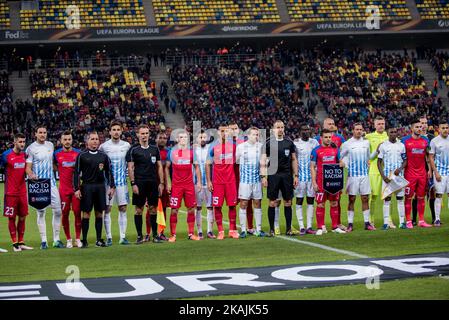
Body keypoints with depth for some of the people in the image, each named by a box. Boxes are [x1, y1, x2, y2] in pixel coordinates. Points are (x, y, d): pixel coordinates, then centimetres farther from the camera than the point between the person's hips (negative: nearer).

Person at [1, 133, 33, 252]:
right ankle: (15, 243, 5)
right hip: (11, 192, -5)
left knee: (22, 217, 7)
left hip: (22, 192, 5)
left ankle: (21, 242, 14)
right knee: (12, 218, 0)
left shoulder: (25, 154, 7)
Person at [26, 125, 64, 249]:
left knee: (58, 211, -1)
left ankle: (56, 239, 7)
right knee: (41, 212, 0)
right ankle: (43, 240, 5)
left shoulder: (50, 145, 11)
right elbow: (28, 167, -9)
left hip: (51, 182, 4)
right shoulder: (31, 148, -4)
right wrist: (31, 174, -28)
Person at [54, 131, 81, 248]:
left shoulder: (78, 153, 2)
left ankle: (78, 239, 6)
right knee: (65, 214, 1)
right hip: (63, 189, 0)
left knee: (77, 213, -2)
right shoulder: (57, 154, 2)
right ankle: (68, 239, 10)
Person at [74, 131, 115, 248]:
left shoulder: (103, 156, 10)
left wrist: (112, 187, 8)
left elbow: (108, 172, 14)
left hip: (100, 186, 3)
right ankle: (84, 240, 3)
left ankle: (99, 240, 11)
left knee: (99, 213, 5)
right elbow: (76, 173, 0)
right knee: (86, 213, -2)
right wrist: (76, 189, -7)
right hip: (87, 186, -3)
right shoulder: (82, 156, 0)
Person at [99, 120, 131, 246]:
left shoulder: (126, 145, 5)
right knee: (107, 209, -1)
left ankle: (123, 237, 8)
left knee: (123, 208, 2)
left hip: (122, 181, 2)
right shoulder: (104, 146, -2)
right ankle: (108, 237, 5)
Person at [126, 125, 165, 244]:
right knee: (139, 209, -1)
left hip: (153, 183, 3)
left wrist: (161, 183, 6)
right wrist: (133, 184, -10)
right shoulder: (133, 150, 0)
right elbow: (130, 168, -2)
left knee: (153, 209, 4)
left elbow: (159, 167, 13)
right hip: (140, 183, -3)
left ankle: (155, 234, 11)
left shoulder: (155, 149, 12)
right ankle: (139, 236, 5)